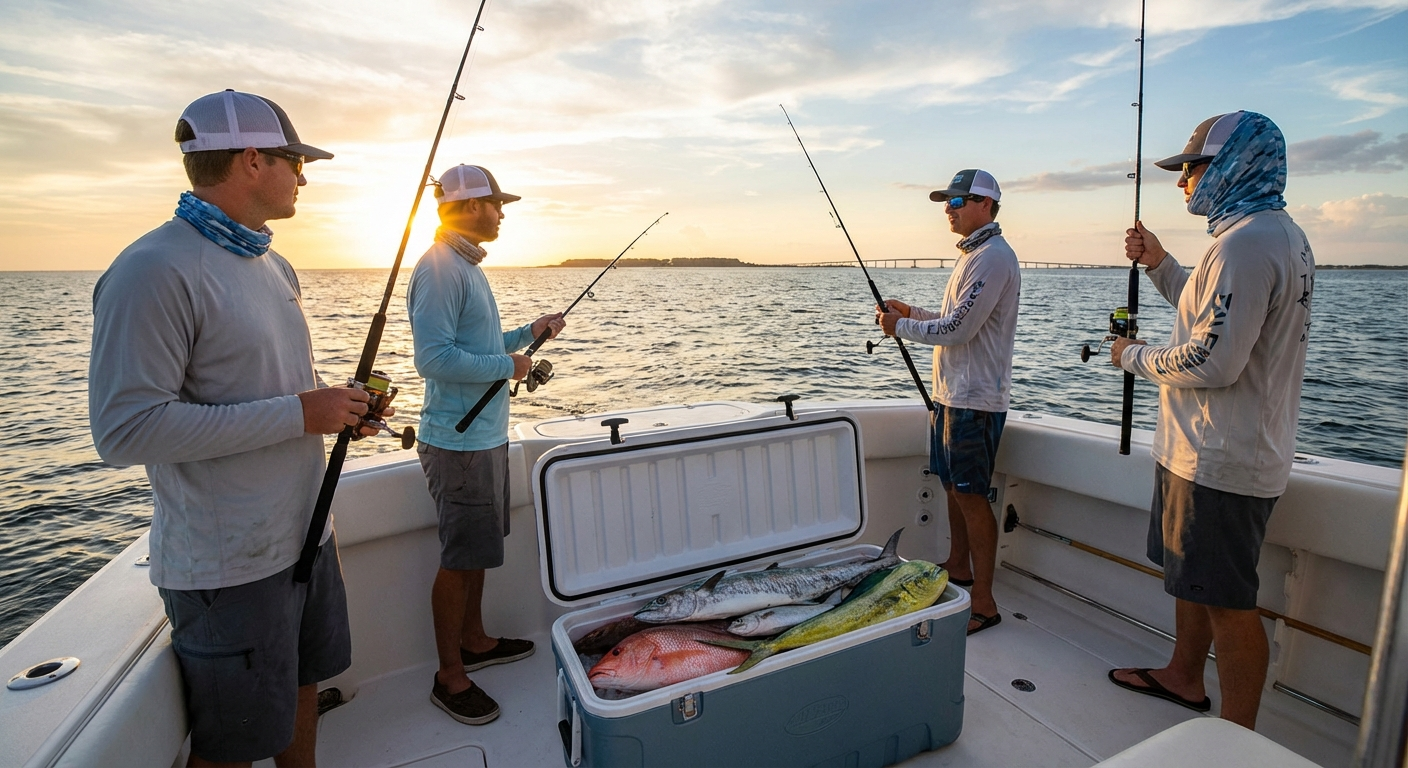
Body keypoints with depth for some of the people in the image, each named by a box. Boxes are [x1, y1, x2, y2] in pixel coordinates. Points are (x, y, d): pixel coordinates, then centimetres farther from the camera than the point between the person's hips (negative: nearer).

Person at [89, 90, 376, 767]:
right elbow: (124, 429, -24)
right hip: (230, 564, -8)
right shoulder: (154, 270, -19)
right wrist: (298, 414, -23)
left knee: (300, 688, 24)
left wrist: (338, 405, 2)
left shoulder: (271, 264, 10)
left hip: (305, 531, 8)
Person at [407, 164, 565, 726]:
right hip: (459, 440, -10)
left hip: (484, 433, 10)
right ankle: (449, 677, 18)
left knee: (477, 549, 20)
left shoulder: (466, 266, 15)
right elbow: (434, 358, -25)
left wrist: (527, 333, 12)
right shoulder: (439, 268, -17)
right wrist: (507, 367, -16)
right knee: (460, 558, 1)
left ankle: (475, 642, 36)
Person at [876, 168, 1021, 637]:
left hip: (974, 400, -10)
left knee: (970, 495, -6)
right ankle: (958, 568, 35)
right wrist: (911, 312, 12)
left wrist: (901, 327, -10)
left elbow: (959, 329, -21)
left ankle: (983, 603, 5)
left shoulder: (993, 257, -15)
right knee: (952, 484, 18)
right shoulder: (972, 255, 18)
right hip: (950, 393, 10)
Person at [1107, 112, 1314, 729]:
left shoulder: (1247, 241, -20)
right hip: (1217, 450, 11)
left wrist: (1135, 357, -9)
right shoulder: (1281, 233, 14)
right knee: (1191, 575, 22)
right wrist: (1160, 265, 13)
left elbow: (1212, 360, -25)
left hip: (1220, 463, -11)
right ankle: (1183, 677, 39)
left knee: (1227, 601, 1)